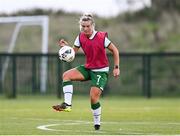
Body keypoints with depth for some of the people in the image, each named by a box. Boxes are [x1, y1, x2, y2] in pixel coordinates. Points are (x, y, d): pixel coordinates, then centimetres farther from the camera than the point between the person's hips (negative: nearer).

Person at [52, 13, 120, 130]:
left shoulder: (101, 37, -17)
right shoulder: (81, 37, -2)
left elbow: (115, 50, -8)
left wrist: (116, 67, -11)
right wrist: (65, 46, -19)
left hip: (101, 71, -6)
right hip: (88, 68, 6)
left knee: (94, 97, -14)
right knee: (67, 75, -13)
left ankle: (97, 124, 5)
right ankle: (67, 104, -19)